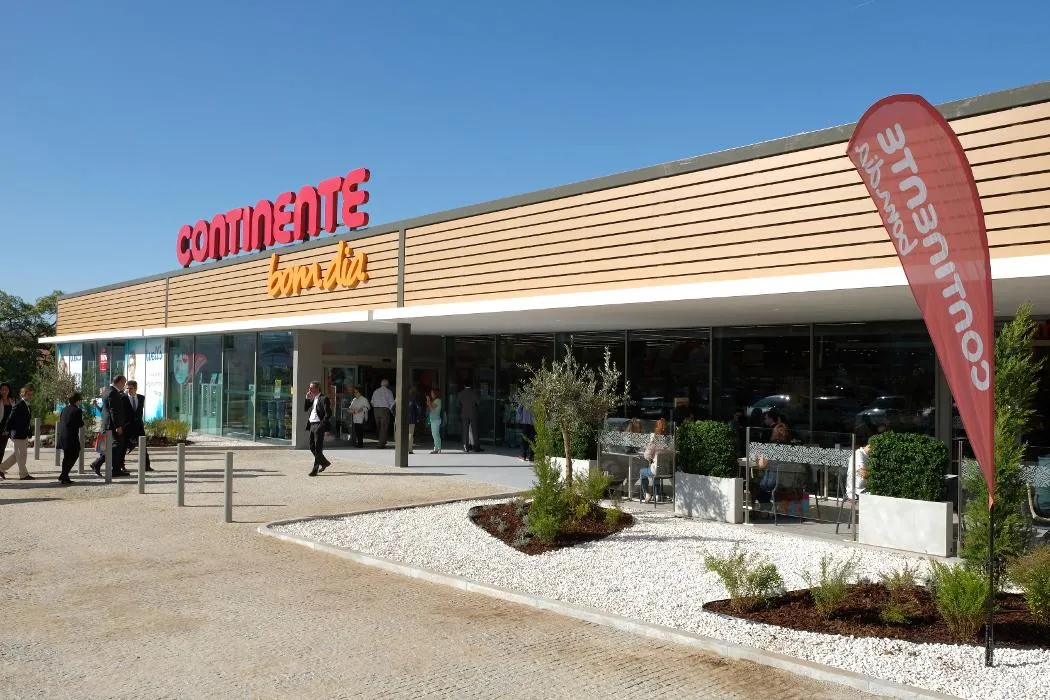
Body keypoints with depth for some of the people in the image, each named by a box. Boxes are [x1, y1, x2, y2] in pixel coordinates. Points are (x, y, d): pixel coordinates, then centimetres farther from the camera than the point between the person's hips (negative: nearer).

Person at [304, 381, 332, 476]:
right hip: (312, 425, 9)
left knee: (318, 448, -5)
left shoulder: (323, 399, -9)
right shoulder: (312, 399, 16)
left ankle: (315, 469, -2)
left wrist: (322, 425, -18)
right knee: (312, 447, 12)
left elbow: (328, 414, -14)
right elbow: (305, 409, 15)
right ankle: (325, 463, 27)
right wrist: (307, 399, 2)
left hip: (319, 425, -9)